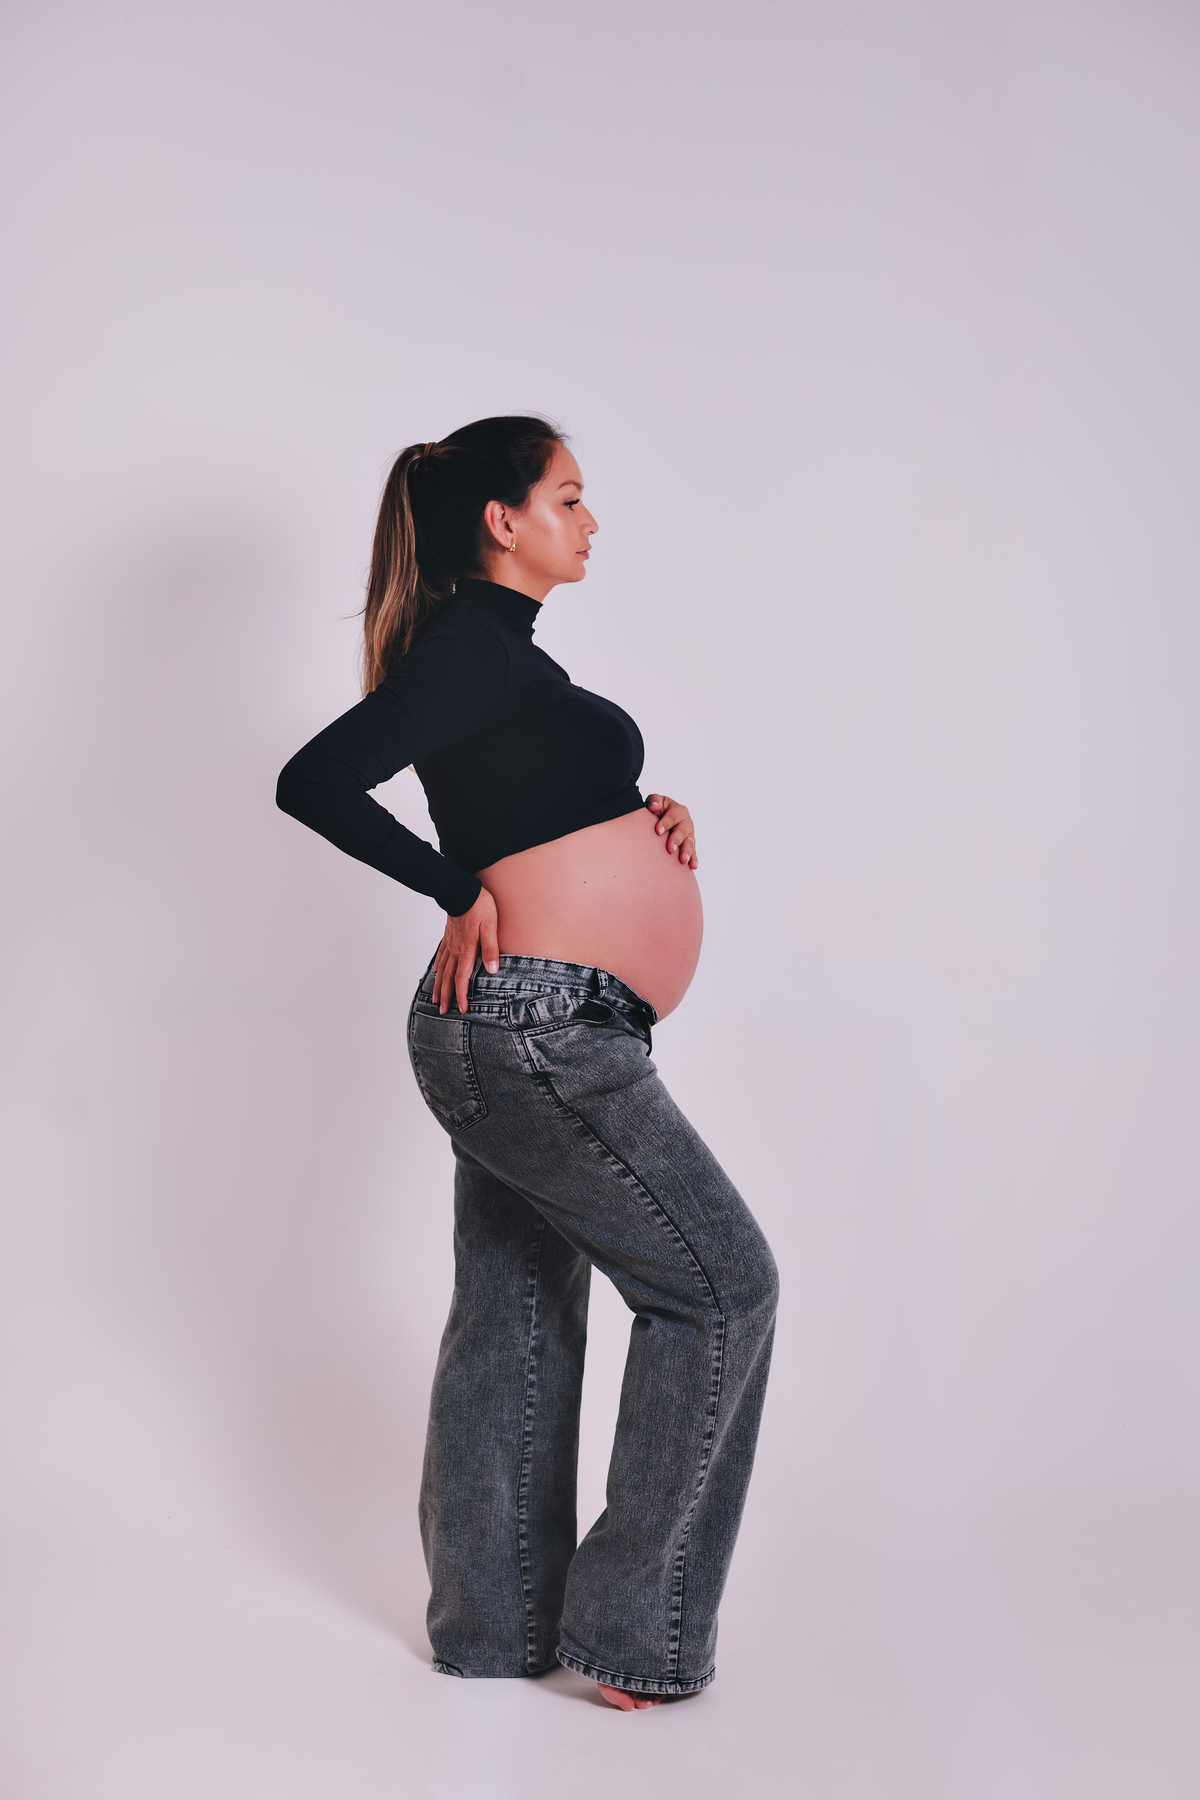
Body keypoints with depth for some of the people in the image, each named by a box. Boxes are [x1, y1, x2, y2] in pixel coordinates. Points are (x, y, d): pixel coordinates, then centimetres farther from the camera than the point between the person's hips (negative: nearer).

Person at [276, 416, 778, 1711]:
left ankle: (494, 1627, 27)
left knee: (516, 1327, 15)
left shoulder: (497, 651, 18)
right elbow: (313, 781, -21)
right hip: (537, 1031, -10)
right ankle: (632, 1628, 7)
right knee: (719, 1286, -1)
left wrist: (649, 817, 7)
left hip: (514, 1037, 10)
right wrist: (461, 890, -15)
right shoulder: (475, 646, -13)